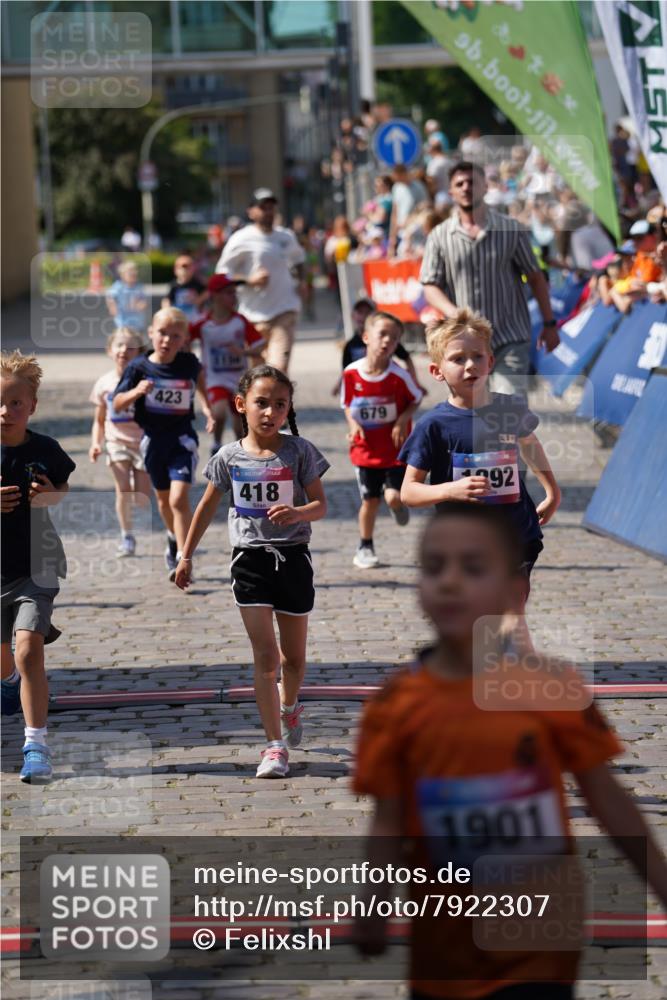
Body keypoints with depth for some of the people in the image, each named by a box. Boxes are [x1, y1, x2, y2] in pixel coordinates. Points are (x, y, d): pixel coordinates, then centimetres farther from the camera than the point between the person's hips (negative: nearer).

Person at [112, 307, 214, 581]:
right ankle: (174, 541, 47)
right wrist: (136, 392, -27)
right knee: (164, 498, 21)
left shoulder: (188, 363, -8)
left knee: (179, 498, -18)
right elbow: (117, 404, -8)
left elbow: (199, 374, 18)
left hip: (182, 438, -2)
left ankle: (183, 559, -17)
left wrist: (206, 405, 11)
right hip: (153, 439, 2)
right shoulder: (139, 368, -10)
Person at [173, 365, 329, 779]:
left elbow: (321, 504, -5)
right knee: (266, 657, -7)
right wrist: (186, 556, 13)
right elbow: (208, 507, 11)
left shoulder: (300, 451, -5)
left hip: (293, 558, 0)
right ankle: (276, 746, -3)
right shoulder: (230, 458, -1)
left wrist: (296, 513, -26)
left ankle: (289, 706, 46)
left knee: (294, 657, 13)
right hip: (250, 559, 0)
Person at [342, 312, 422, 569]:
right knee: (369, 500, 8)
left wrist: (402, 420, -16)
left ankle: (399, 505, 27)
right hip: (365, 449, 2)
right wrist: (352, 424, -11)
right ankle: (365, 548, 26)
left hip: (395, 449, -1)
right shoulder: (351, 373, -9)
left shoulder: (398, 376, -15)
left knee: (393, 497, -12)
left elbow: (415, 400, 0)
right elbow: (347, 404, 6)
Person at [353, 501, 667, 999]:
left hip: (538, 944, -2)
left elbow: (607, 799, -2)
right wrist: (375, 903, -21)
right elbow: (390, 821, -4)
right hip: (445, 947, 2)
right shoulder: (397, 705, -8)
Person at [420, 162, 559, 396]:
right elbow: (430, 285, -1)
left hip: (511, 338, -2)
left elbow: (535, 277, 6)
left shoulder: (511, 229, 1)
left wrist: (549, 324, 6)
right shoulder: (440, 236, 2)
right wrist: (453, 313, -20)